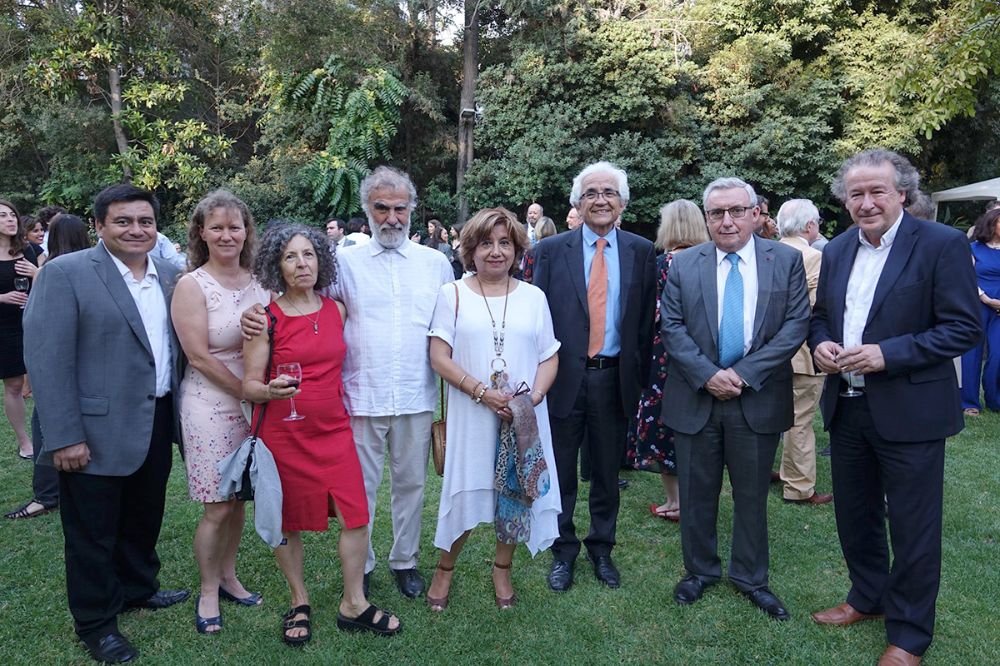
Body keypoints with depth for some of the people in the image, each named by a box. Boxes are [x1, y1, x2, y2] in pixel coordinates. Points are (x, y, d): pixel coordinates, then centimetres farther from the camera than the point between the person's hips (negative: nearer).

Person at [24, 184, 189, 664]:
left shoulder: (169, 276, 5)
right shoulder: (65, 273, -12)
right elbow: (47, 360, -15)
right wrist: (64, 437, -18)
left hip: (157, 425, 5)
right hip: (98, 431, -5)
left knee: (145, 519, 22)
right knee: (93, 533, 12)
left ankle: (139, 588, 44)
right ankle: (96, 624, 31)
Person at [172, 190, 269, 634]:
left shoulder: (259, 281, 4)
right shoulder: (191, 286, -9)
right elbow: (199, 355, -13)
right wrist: (249, 391, -14)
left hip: (255, 403, 4)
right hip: (211, 406, -4)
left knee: (238, 499, 15)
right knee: (217, 508, 3)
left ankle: (228, 577, 35)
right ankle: (208, 593, 24)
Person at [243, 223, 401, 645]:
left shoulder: (337, 310, 3)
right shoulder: (266, 318, -8)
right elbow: (249, 385, -7)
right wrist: (272, 390, -28)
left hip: (333, 430, 3)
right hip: (283, 433, -3)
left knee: (355, 516, 0)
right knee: (288, 522, 10)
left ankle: (353, 605, 18)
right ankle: (299, 603, 32)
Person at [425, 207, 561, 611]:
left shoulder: (533, 297, 8)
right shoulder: (453, 295, 2)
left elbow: (550, 358, 6)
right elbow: (439, 357, -5)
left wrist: (533, 396, -12)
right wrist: (481, 391, -16)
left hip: (523, 417, 2)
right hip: (471, 415, -2)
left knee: (516, 493, 10)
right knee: (464, 495, 3)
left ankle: (502, 570, 32)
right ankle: (445, 568, 27)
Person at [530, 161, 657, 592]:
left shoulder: (641, 252, 3)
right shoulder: (551, 250, -1)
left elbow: (646, 320, 4)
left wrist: (640, 376, 2)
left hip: (614, 378, 1)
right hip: (564, 376, -1)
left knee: (607, 472, 16)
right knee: (561, 473, 11)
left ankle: (601, 550, 35)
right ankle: (563, 553, 30)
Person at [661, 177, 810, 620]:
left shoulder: (786, 261, 0)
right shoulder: (683, 265, 2)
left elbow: (797, 323, -6)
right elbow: (671, 327, -3)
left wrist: (745, 373, -14)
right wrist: (708, 375, -15)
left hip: (758, 398, 0)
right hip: (696, 397, 1)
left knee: (752, 494, 14)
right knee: (696, 493, 12)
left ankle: (750, 577, 33)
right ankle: (700, 570, 32)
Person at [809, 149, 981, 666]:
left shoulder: (942, 245, -11)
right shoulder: (836, 251, 7)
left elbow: (965, 327, -14)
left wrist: (886, 354, -23)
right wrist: (820, 342, -6)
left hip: (908, 411, -6)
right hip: (846, 407, 6)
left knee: (913, 527, 8)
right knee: (854, 514, 19)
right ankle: (867, 598, 41)